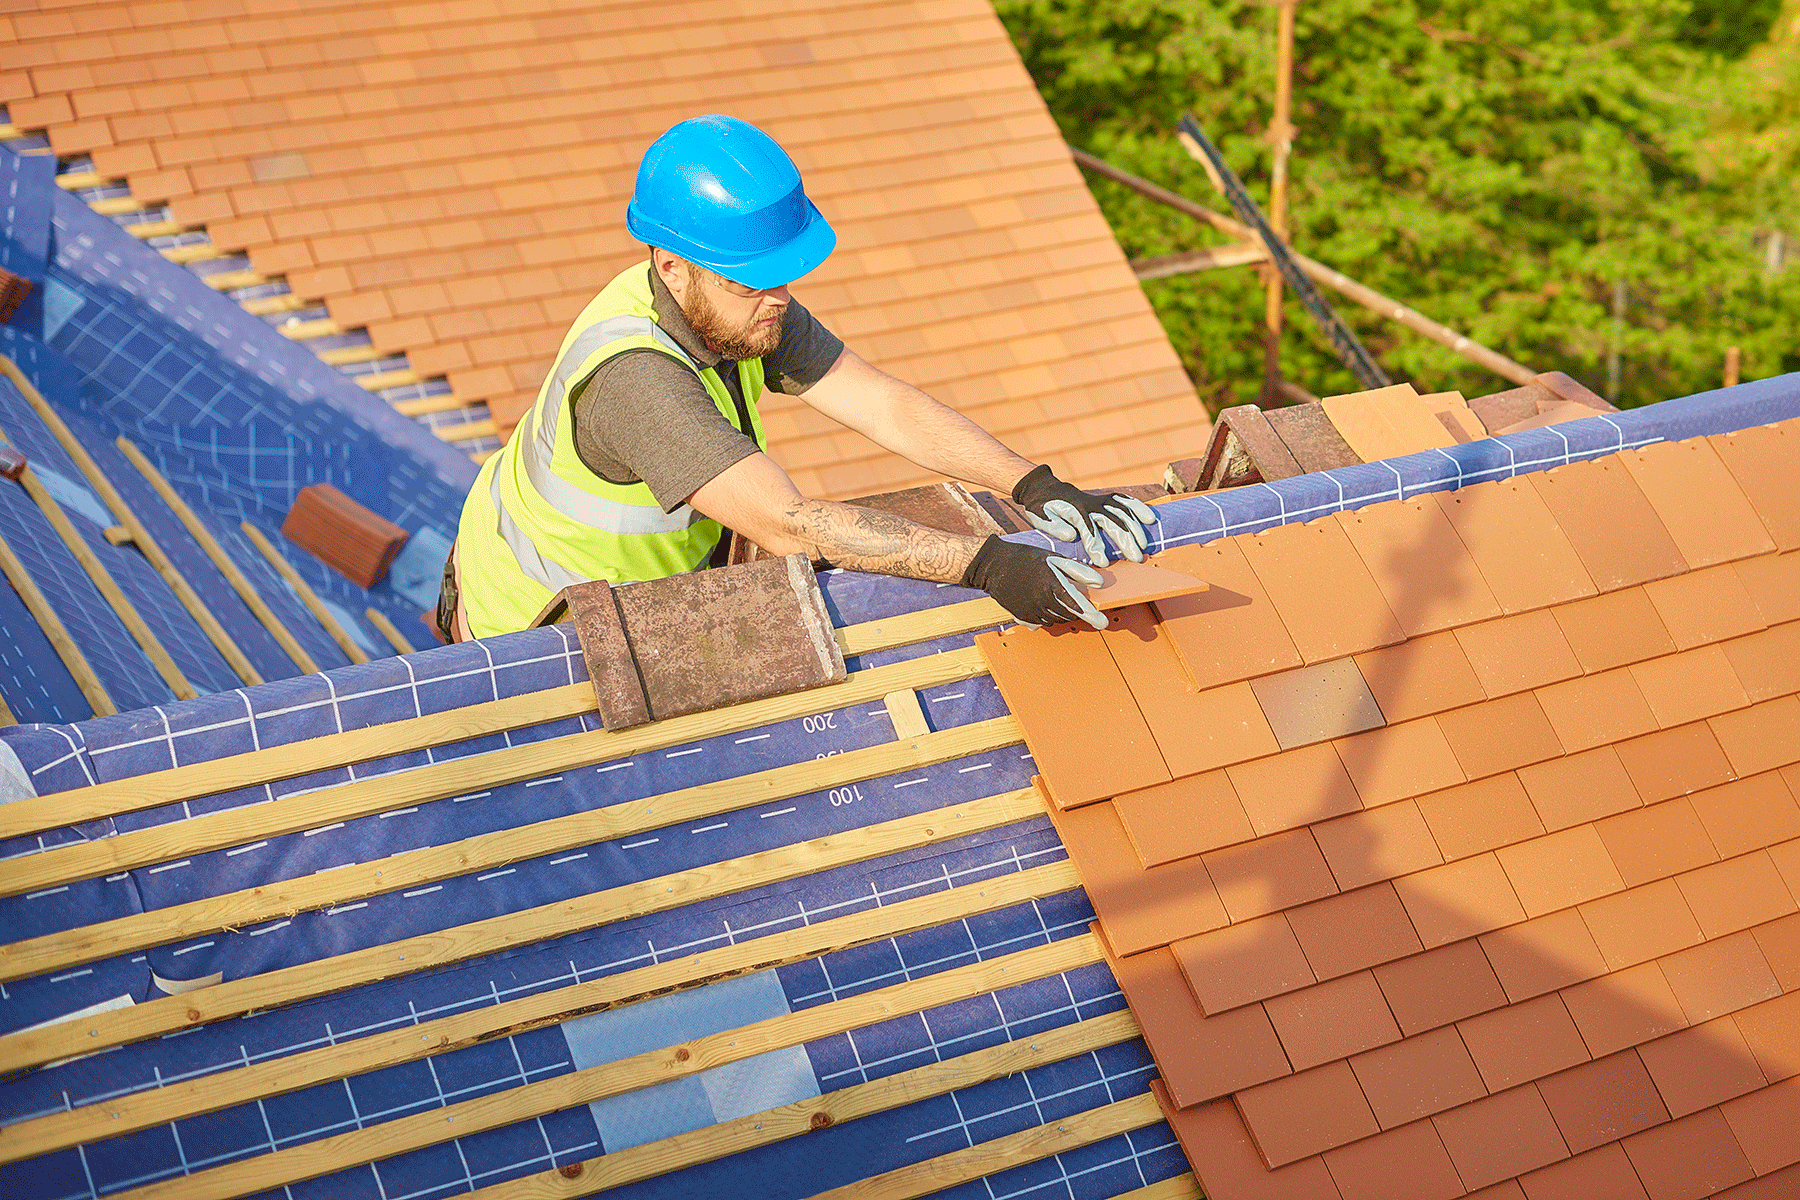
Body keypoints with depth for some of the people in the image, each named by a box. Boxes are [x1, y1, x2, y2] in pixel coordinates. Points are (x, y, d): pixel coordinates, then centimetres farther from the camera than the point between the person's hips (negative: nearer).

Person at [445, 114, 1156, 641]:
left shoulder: (744, 304, -15)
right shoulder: (635, 378, -41)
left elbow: (888, 407, -18)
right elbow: (789, 525, -46)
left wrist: (1033, 485, -30)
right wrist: (983, 564, -49)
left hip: (651, 586, 7)